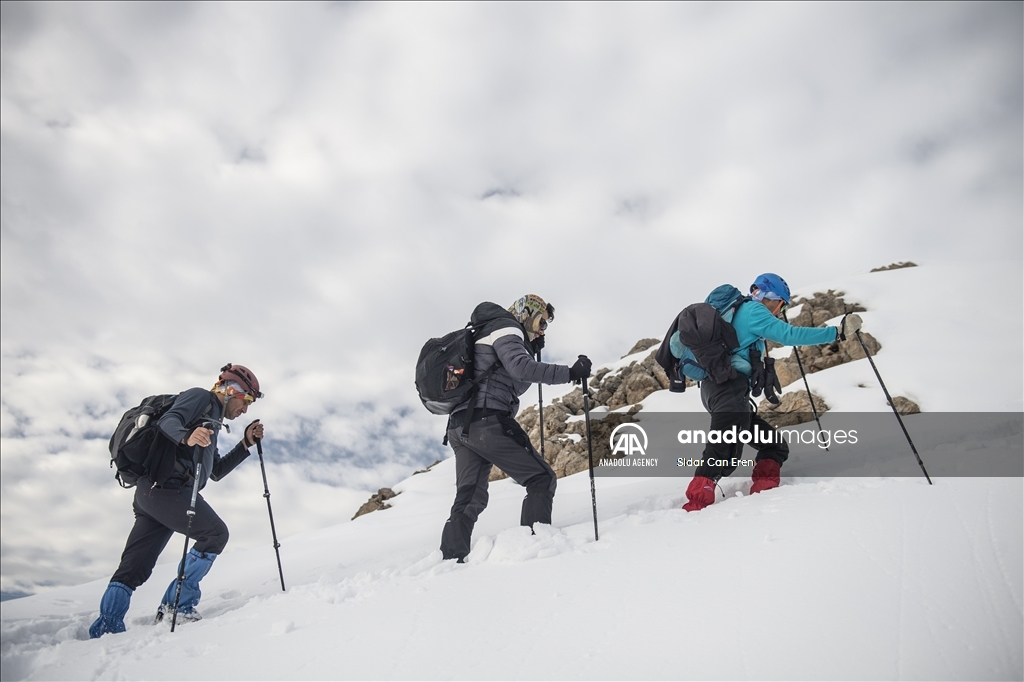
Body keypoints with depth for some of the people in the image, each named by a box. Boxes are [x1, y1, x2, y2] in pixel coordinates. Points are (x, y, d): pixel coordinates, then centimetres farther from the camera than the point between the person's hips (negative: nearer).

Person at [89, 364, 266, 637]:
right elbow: (167, 421, -15)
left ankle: (104, 631, 7)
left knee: (133, 568, 7)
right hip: (166, 486, -10)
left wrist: (246, 443, 22)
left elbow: (216, 471, 30)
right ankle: (178, 605, -8)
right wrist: (187, 437, -36)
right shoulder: (200, 397, 3)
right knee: (215, 533, -10)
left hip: (150, 491, 10)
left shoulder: (210, 423, 30)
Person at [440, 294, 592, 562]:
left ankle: (451, 558, 6)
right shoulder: (507, 329, 2)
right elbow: (520, 368, -19)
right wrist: (569, 373, -20)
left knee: (469, 499, 12)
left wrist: (531, 349, 22)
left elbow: (515, 385, 29)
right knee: (541, 479, -3)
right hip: (488, 421, -9)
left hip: (460, 426, 10)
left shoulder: (485, 335, 30)